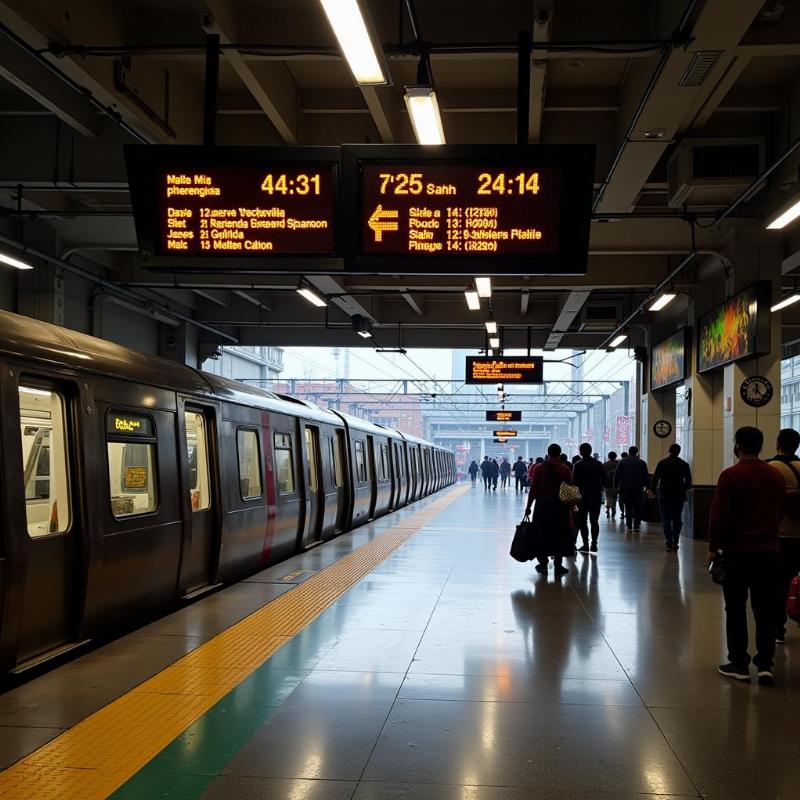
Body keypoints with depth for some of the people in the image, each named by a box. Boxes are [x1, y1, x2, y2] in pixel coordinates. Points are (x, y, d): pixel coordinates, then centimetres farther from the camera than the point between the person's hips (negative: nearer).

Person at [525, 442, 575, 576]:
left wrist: (528, 506, 2)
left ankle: (543, 565, 15)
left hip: (542, 505, 0)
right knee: (559, 535, 8)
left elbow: (533, 489, -5)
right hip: (560, 506, 0)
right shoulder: (565, 469, -3)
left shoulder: (539, 468, -4)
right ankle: (558, 566, 9)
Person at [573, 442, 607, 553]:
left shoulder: (578, 466, -9)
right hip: (596, 496, 4)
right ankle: (594, 544, 6)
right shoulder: (598, 464, 3)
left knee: (582, 521, 3)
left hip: (583, 496, -4)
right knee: (594, 521, 8)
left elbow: (574, 482, -10)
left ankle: (585, 544, -2)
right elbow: (604, 480, 5)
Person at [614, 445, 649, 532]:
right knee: (637, 507, 4)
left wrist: (616, 486, 8)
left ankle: (629, 526, 2)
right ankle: (637, 525, -3)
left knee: (628, 507, 4)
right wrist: (647, 486, 8)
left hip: (625, 488, 0)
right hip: (638, 488, 0)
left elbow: (617, 475, 2)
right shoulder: (641, 463, 3)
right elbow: (646, 476, 3)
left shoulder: (622, 462, 3)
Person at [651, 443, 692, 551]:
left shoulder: (662, 463, -4)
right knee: (677, 519, 10)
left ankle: (669, 542, -8)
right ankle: (675, 543, 5)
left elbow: (655, 478, -5)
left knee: (666, 519, 2)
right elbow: (688, 481, 6)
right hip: (679, 496, 2)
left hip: (665, 495, -2)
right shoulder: (684, 464, 2)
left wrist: (653, 490, 10)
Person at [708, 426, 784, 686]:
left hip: (738, 552, -4)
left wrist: (713, 547, -2)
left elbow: (719, 516, -12)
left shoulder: (731, 476, -12)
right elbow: (779, 513, 15)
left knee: (736, 609, 5)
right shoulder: (776, 476, 5)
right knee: (765, 610, 8)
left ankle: (739, 665, 9)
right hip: (769, 551, 4)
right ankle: (765, 665, 4)